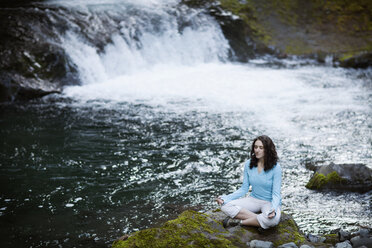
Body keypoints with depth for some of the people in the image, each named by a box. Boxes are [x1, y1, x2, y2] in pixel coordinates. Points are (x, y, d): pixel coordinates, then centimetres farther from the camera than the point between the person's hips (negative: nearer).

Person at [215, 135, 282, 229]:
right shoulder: (248, 164, -2)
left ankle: (239, 221, -19)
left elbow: (276, 194, -16)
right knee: (225, 206, -21)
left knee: (272, 220, -40)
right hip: (254, 199, 4)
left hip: (270, 202, -4)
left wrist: (273, 209, -38)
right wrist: (225, 198, -12)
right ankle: (259, 218, -22)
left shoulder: (275, 167, -15)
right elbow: (244, 189, 2)